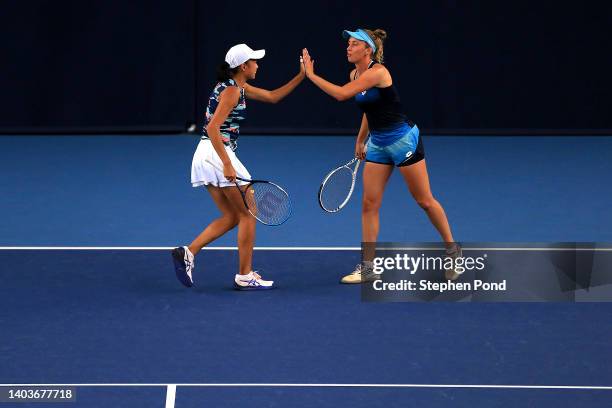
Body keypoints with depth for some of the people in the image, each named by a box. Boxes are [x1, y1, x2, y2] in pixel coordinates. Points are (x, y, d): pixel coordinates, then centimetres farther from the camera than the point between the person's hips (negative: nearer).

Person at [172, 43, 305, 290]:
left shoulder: (238, 87, 16)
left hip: (205, 157, 10)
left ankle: (188, 253, -2)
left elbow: (272, 97, 25)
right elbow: (213, 128, -22)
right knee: (247, 213, 0)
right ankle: (245, 276, 3)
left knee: (231, 217, 12)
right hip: (217, 152, -10)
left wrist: (301, 76, 18)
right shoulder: (231, 91, -14)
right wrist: (227, 165, -26)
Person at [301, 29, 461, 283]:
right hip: (377, 144, 8)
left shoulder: (377, 72, -22)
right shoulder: (355, 75, 5)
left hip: (402, 139, -8)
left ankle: (452, 250, 20)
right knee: (369, 204, 0)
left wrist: (311, 75, -24)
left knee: (425, 200, 3)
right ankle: (367, 268, 2)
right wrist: (360, 140, 20)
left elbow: (341, 94, -30)